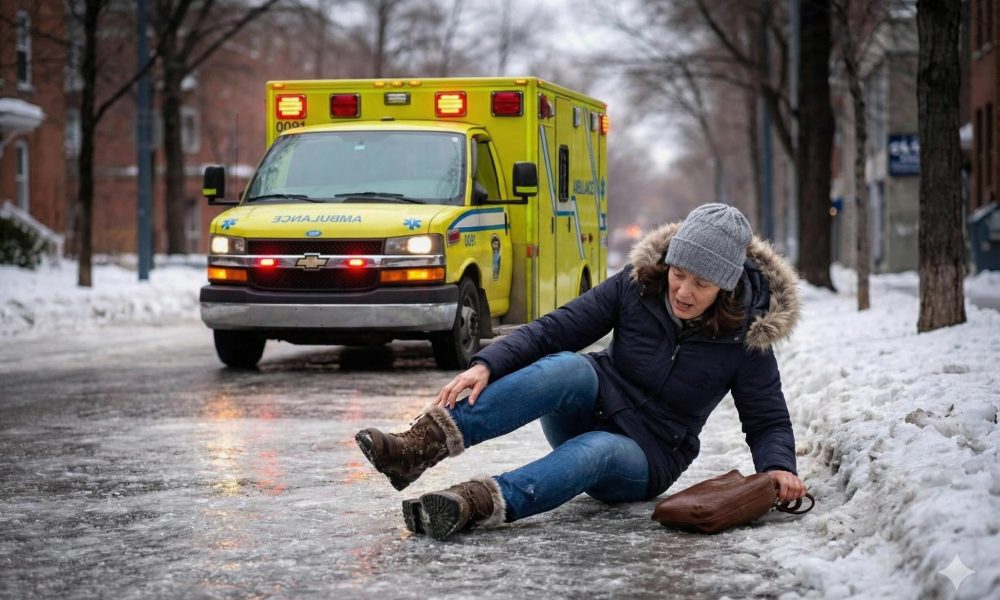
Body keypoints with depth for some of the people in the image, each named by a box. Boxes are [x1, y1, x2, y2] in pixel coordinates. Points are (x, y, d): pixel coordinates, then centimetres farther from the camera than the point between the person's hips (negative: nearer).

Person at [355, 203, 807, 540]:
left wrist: (778, 468, -24)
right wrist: (488, 365, -25)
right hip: (592, 408, 1)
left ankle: (480, 504, -67)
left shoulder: (745, 337, -9)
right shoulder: (639, 284, -7)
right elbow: (554, 329, -10)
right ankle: (422, 445, -51)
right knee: (570, 367, -34)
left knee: (595, 451, -39)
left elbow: (768, 422, -2)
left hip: (645, 458, -1)